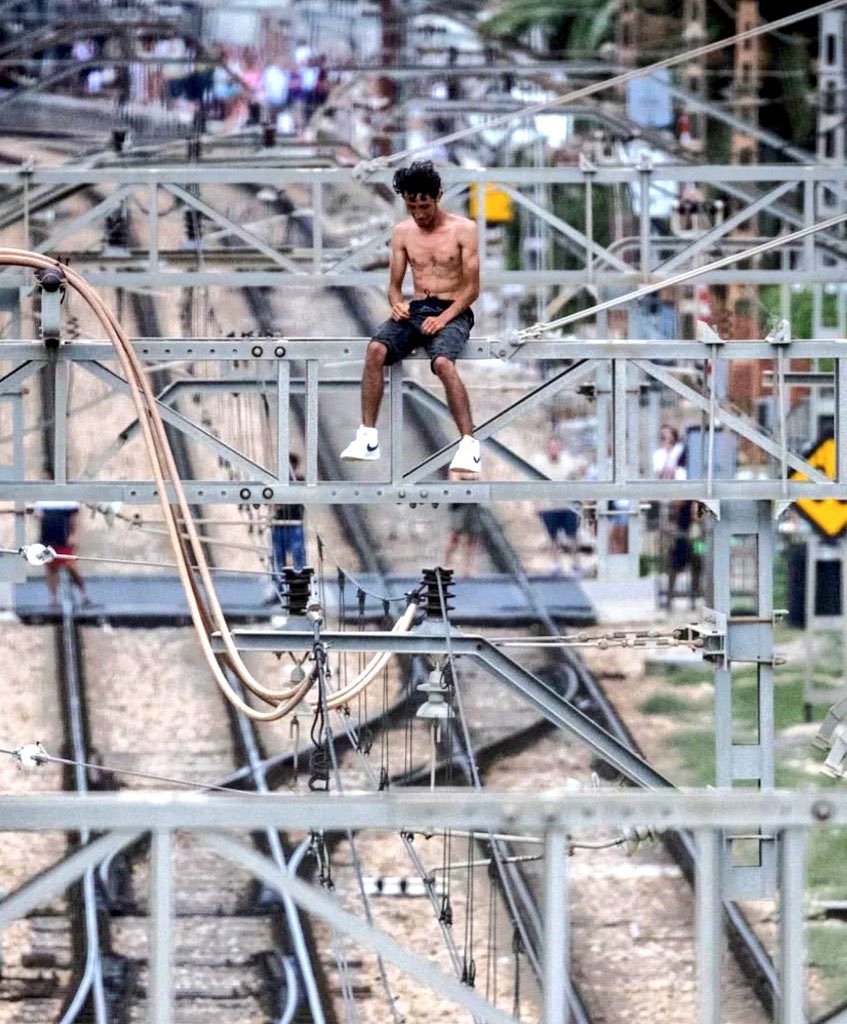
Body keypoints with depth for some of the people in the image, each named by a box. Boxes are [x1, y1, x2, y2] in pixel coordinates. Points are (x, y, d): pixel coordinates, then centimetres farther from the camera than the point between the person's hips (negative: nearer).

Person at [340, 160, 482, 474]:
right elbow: (394, 285, 13)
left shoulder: (464, 230, -2)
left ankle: (469, 444, -36)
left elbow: (472, 287, -4)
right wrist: (397, 303, -11)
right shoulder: (402, 232, 10)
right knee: (376, 349, -28)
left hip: (453, 311, -4)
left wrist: (444, 318, -18)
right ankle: (368, 437, -27)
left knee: (443, 362, -36)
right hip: (415, 309, 4)